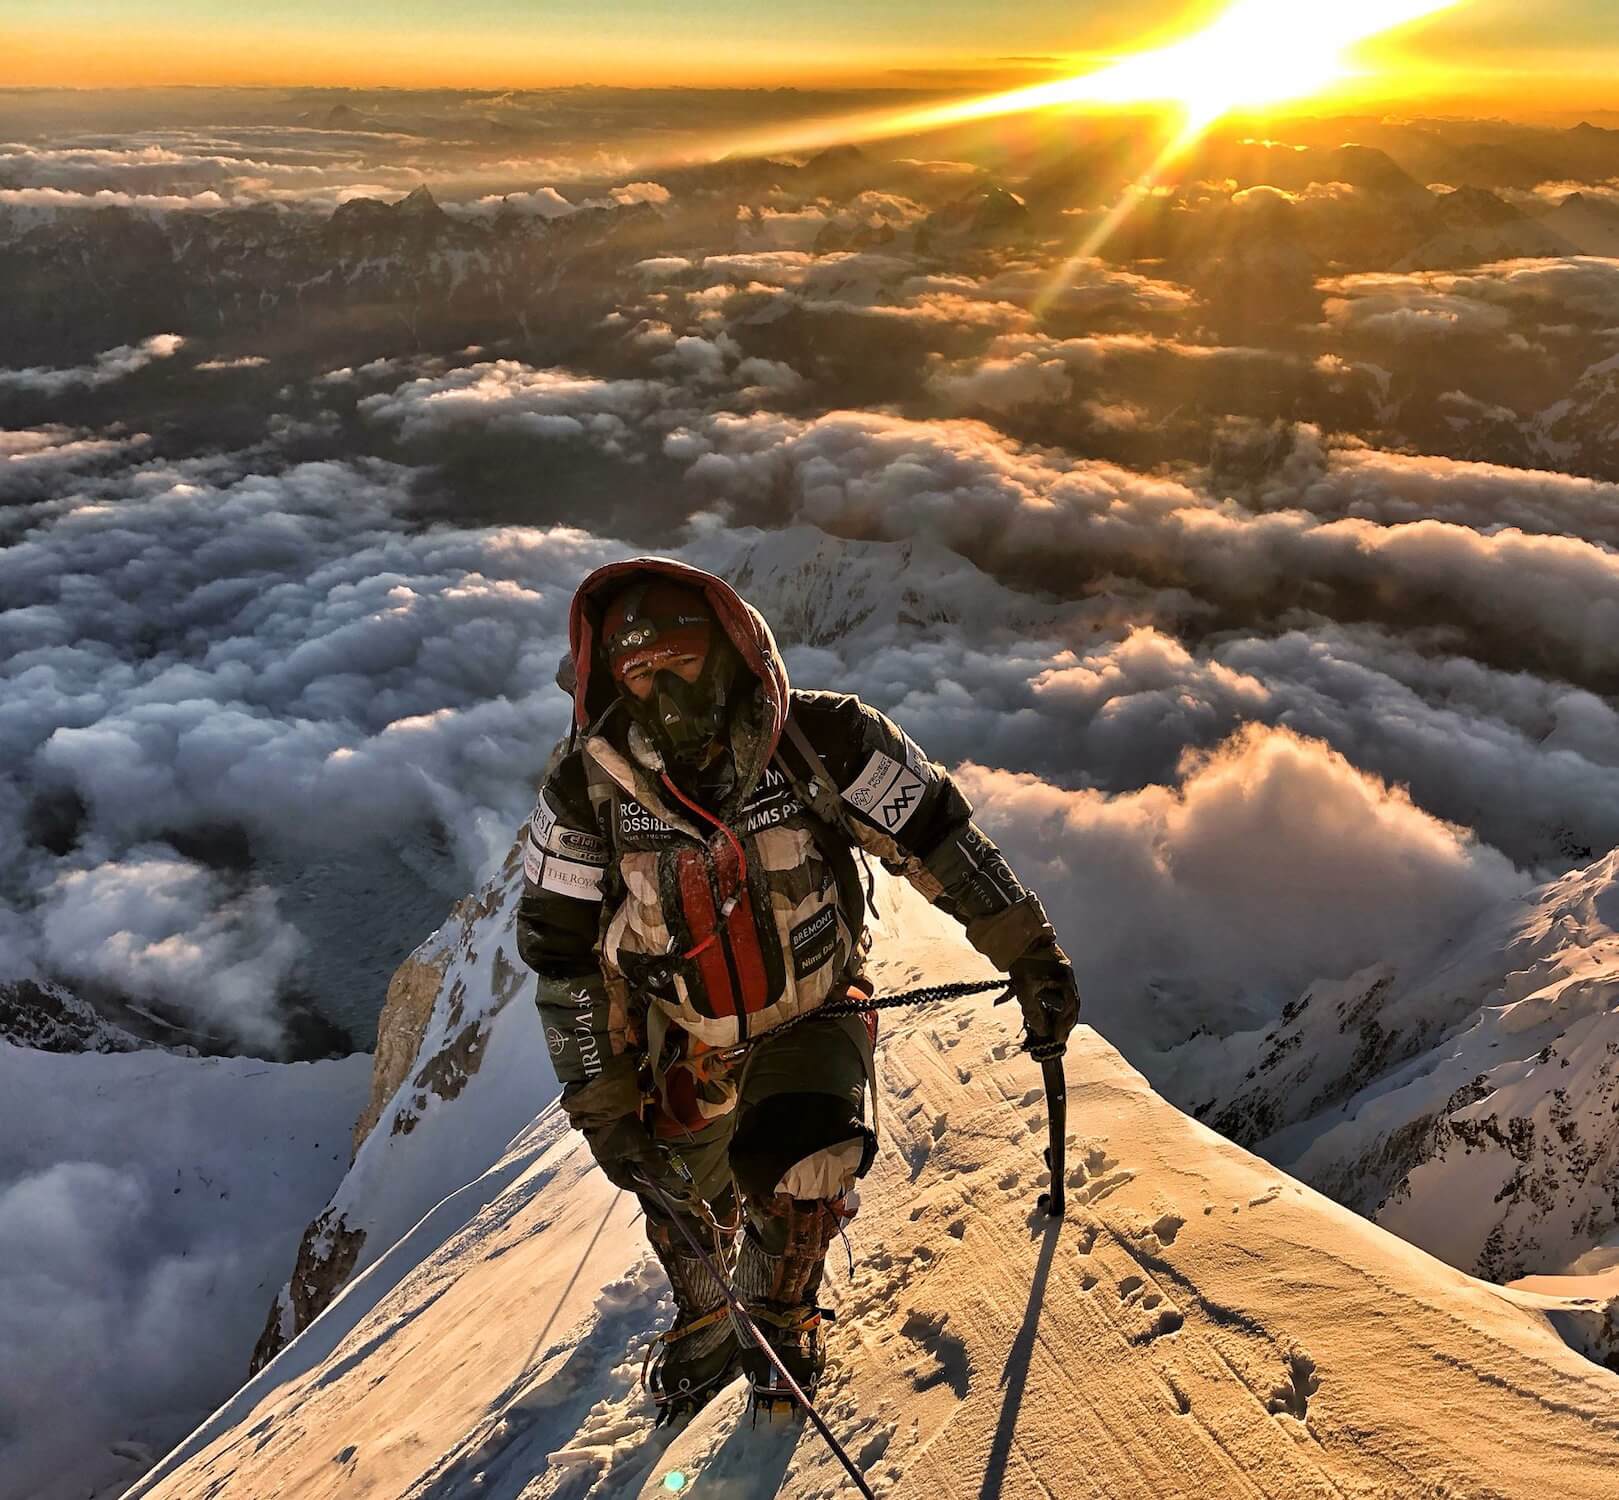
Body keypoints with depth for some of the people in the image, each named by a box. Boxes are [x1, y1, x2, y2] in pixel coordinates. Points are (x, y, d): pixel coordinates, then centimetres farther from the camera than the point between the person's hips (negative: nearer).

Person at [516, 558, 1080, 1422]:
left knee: (802, 1167, -21)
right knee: (685, 1203, 14)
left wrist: (1031, 956, -8)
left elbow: (939, 837, -13)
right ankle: (705, 1329, 51)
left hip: (815, 1010, -1)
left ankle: (780, 1313, 17)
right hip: (683, 1035, 2)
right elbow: (563, 958, -12)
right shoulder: (586, 794, -22)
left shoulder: (821, 741, -26)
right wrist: (603, 1106, -11)